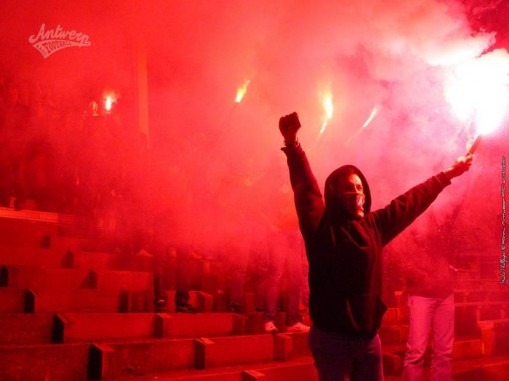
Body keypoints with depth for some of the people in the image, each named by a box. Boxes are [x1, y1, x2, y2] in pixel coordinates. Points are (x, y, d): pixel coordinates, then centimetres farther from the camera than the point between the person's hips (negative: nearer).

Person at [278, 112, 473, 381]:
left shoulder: (374, 226, 7)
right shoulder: (321, 227, -7)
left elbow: (412, 200, 17)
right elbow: (306, 188, -17)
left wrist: (447, 175, 27)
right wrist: (292, 146, -28)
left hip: (368, 336, 6)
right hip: (332, 338, -5)